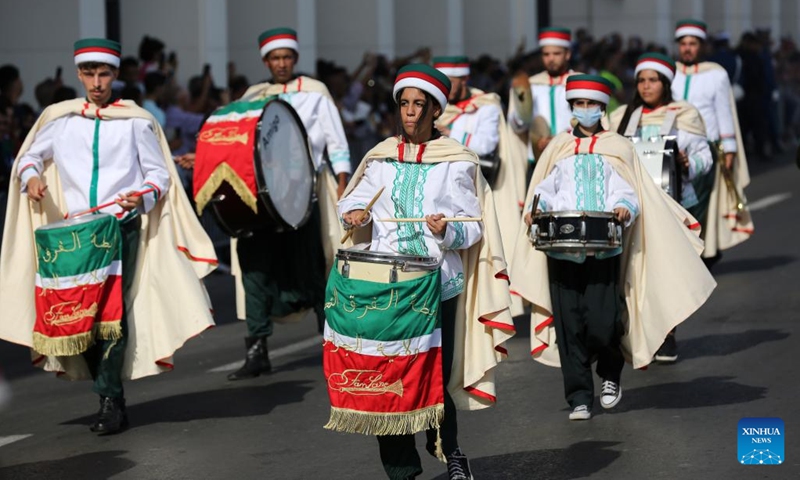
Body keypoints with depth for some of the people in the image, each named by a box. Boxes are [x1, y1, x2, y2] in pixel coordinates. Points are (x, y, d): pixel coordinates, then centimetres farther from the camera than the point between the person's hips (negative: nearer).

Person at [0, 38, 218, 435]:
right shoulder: (59, 119, 10)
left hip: (123, 226, -3)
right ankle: (111, 400, 10)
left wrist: (143, 196, -15)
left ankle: (109, 402, -12)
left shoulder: (136, 122, 4)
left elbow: (160, 174, 5)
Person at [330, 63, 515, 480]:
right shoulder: (380, 158, 11)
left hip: (439, 284, -2)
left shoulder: (457, 162, 4)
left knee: (436, 378, -3)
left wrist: (448, 230, -19)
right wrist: (353, 212, -6)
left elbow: (473, 228, 2)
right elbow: (354, 198, 17)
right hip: (385, 282, 2)